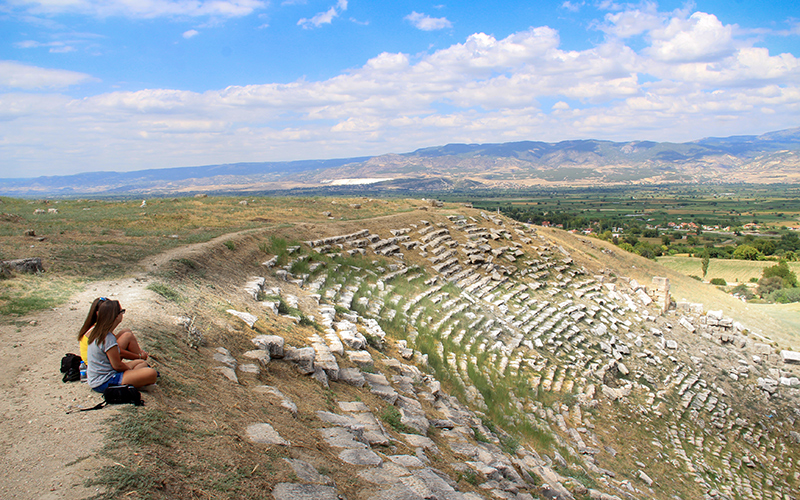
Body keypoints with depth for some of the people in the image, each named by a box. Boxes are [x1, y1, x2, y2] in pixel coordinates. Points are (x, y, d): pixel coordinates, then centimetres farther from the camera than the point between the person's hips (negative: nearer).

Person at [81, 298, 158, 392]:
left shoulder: (96, 332, 7)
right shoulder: (108, 338, -24)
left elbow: (119, 351, 17)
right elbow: (117, 366, -18)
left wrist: (138, 356, 20)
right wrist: (130, 369, 0)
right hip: (104, 383, -10)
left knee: (141, 363, 22)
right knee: (151, 374, -24)